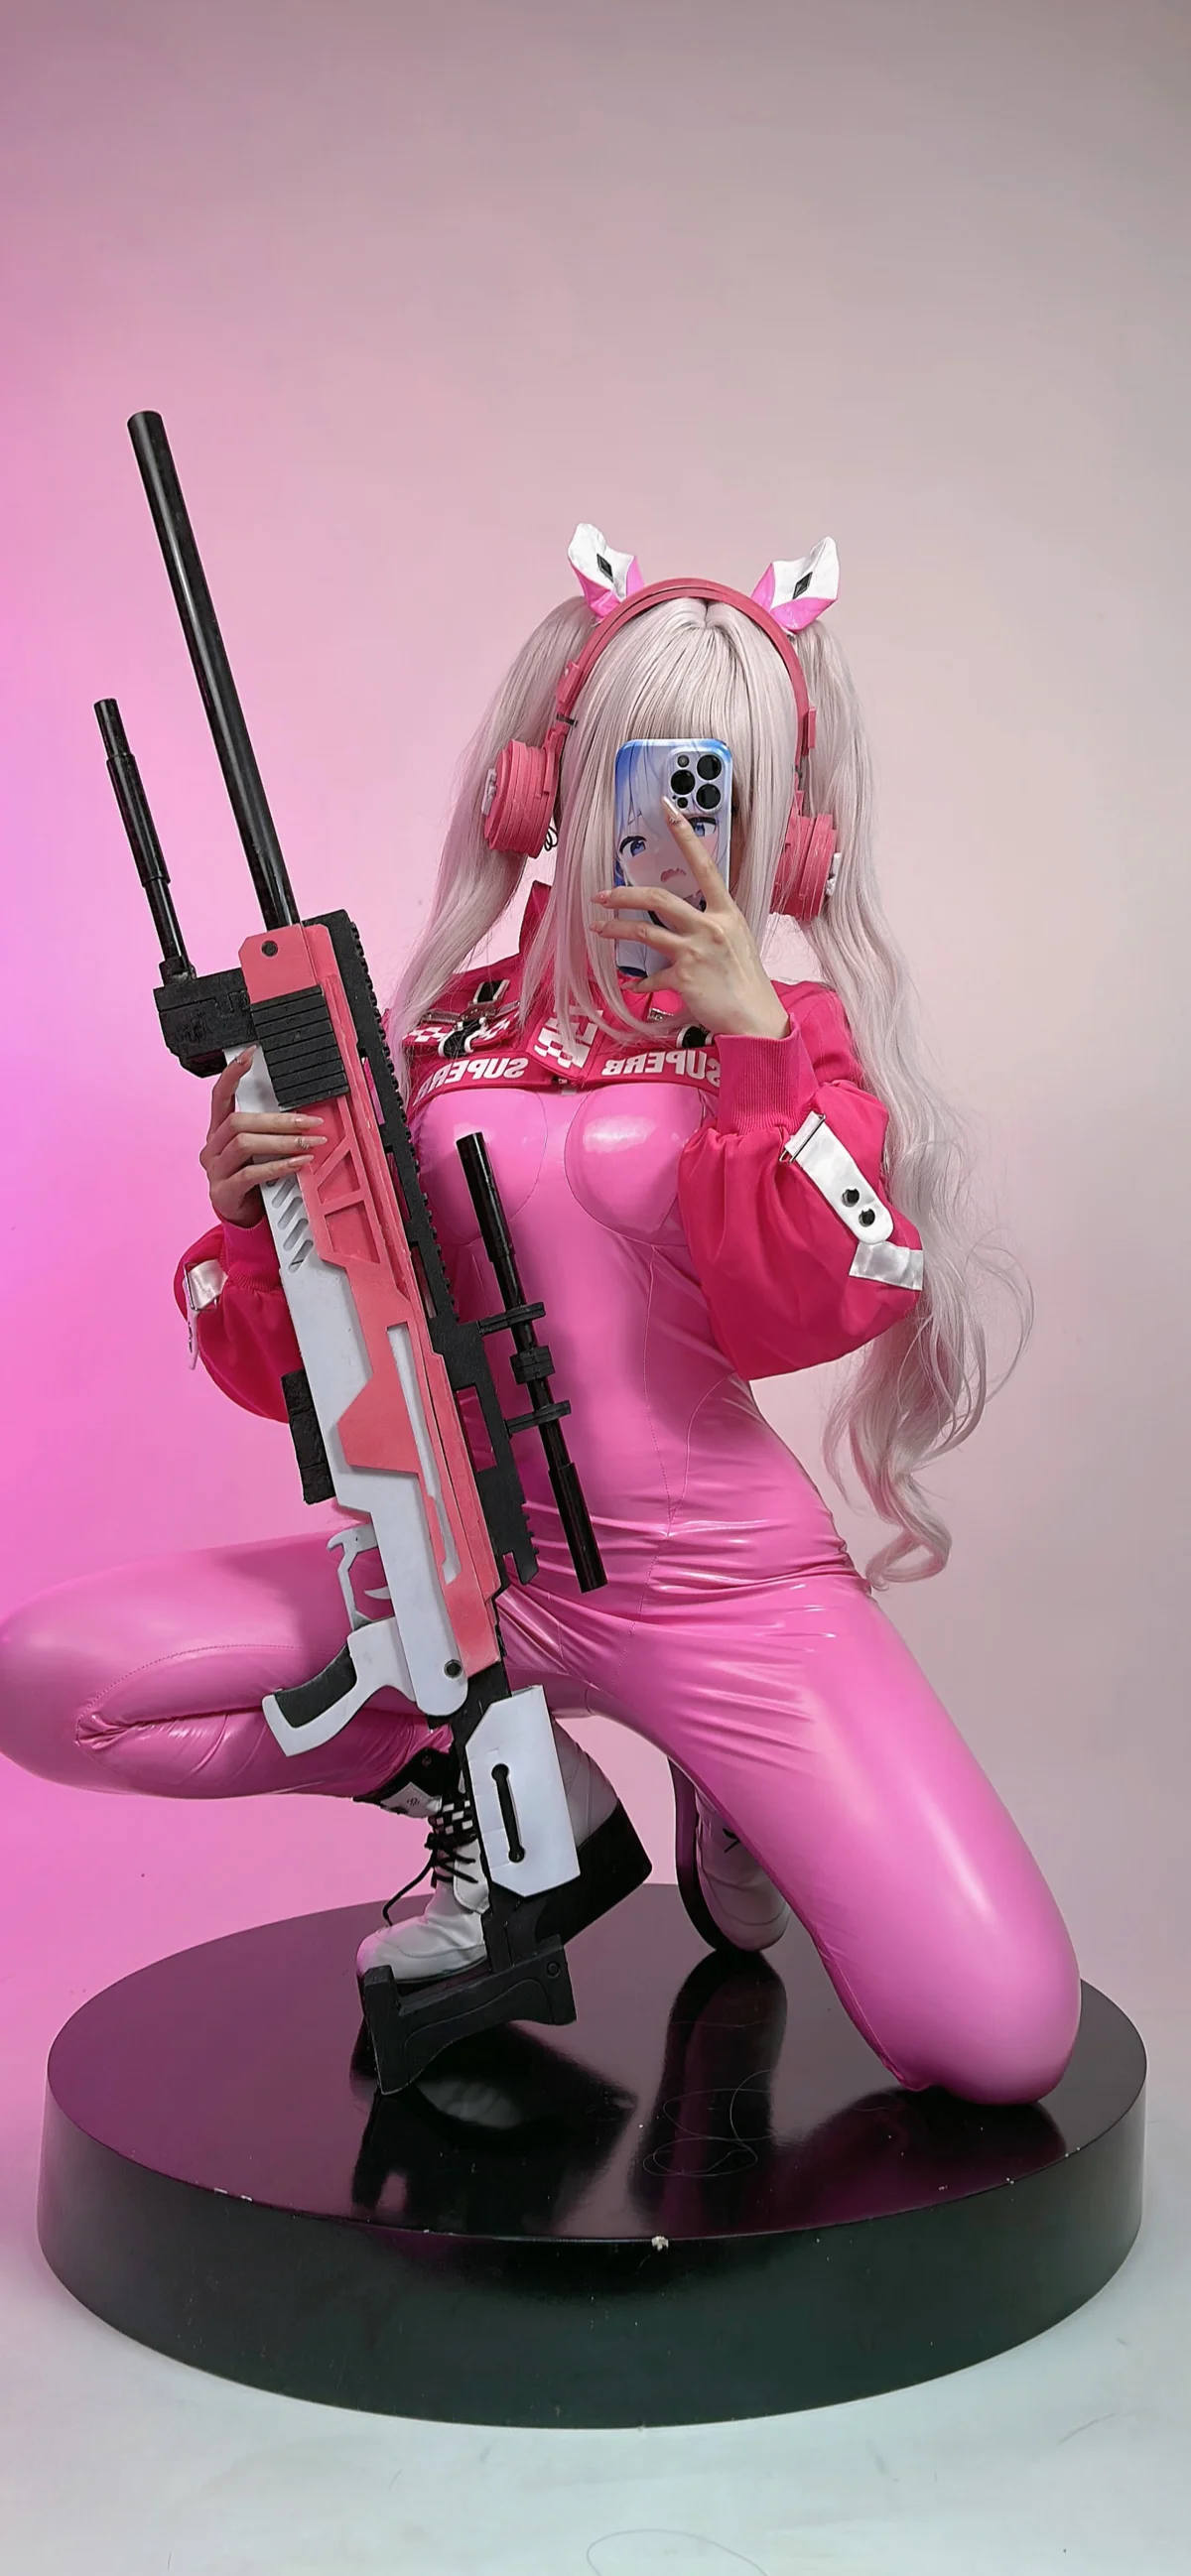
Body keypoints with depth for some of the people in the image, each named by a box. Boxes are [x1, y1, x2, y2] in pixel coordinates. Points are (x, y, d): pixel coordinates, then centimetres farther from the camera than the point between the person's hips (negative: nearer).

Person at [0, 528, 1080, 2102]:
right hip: (482, 1569, 3)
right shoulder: (442, 1035, 5)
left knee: (1003, 2039, -18)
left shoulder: (795, 1038, 0)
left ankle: (736, 1801, 14)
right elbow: (299, 1369, 6)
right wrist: (255, 1218, -14)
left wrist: (752, 1042, -18)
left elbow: (804, 1317, -16)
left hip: (723, 1590, -2)